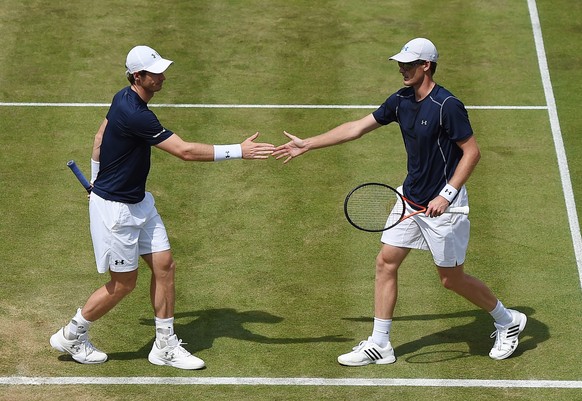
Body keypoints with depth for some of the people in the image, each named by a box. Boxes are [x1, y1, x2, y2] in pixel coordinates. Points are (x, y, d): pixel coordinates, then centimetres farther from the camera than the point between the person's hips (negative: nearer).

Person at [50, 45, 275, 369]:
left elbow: (100, 139, 16)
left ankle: (165, 346, 16)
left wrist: (97, 182, 26)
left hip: (138, 202, 9)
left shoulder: (125, 99, 2)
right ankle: (71, 336, 23)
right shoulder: (135, 115, -29)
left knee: (164, 266, 6)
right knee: (124, 283, 3)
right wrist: (239, 151, -28)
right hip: (115, 209, -9)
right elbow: (185, 151, -30)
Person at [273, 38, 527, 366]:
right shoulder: (401, 101, 3)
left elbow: (472, 152, -19)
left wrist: (446, 195, -25)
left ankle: (508, 321, 25)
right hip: (411, 198, 8)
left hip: (442, 205, -8)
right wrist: (307, 145, 13)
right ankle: (379, 345, 13)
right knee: (386, 262, 5)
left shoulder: (447, 106, -21)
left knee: (452, 278, 2)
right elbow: (357, 128, 11)